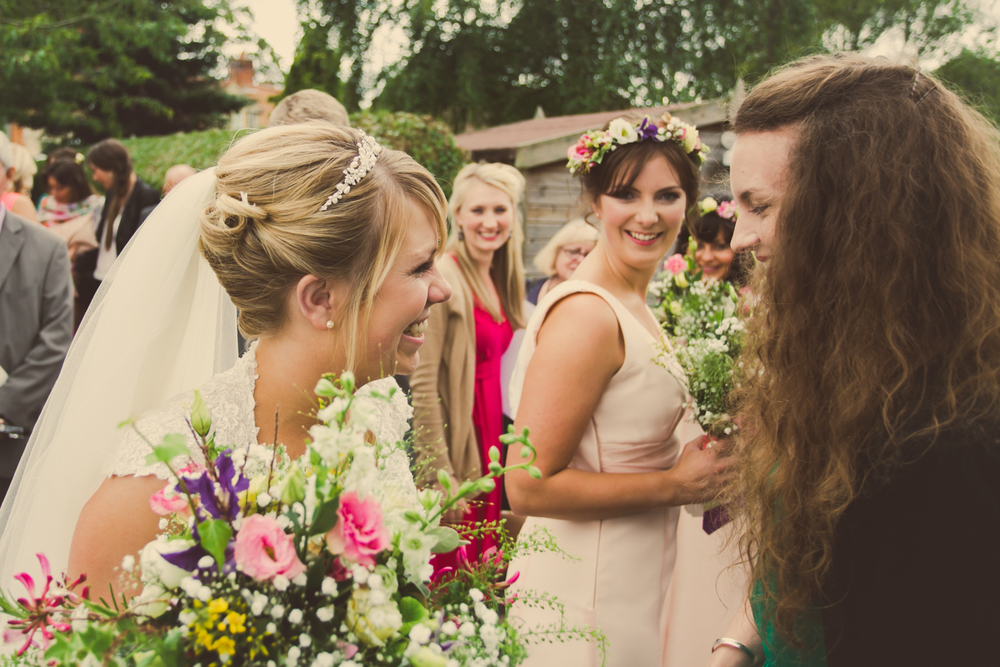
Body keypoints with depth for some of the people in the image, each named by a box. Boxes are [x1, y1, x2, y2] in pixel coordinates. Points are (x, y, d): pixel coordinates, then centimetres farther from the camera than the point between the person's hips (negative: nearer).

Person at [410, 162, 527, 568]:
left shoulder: (498, 279, 10)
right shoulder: (444, 279, -16)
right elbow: (423, 383, -20)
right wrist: (439, 475, -20)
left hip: (490, 436, 8)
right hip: (456, 446, -8)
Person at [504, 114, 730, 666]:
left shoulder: (632, 304, 7)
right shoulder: (586, 313, -22)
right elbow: (528, 487, -25)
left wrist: (701, 465, 3)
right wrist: (674, 484, -19)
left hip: (637, 575, 9)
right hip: (590, 597, -9)